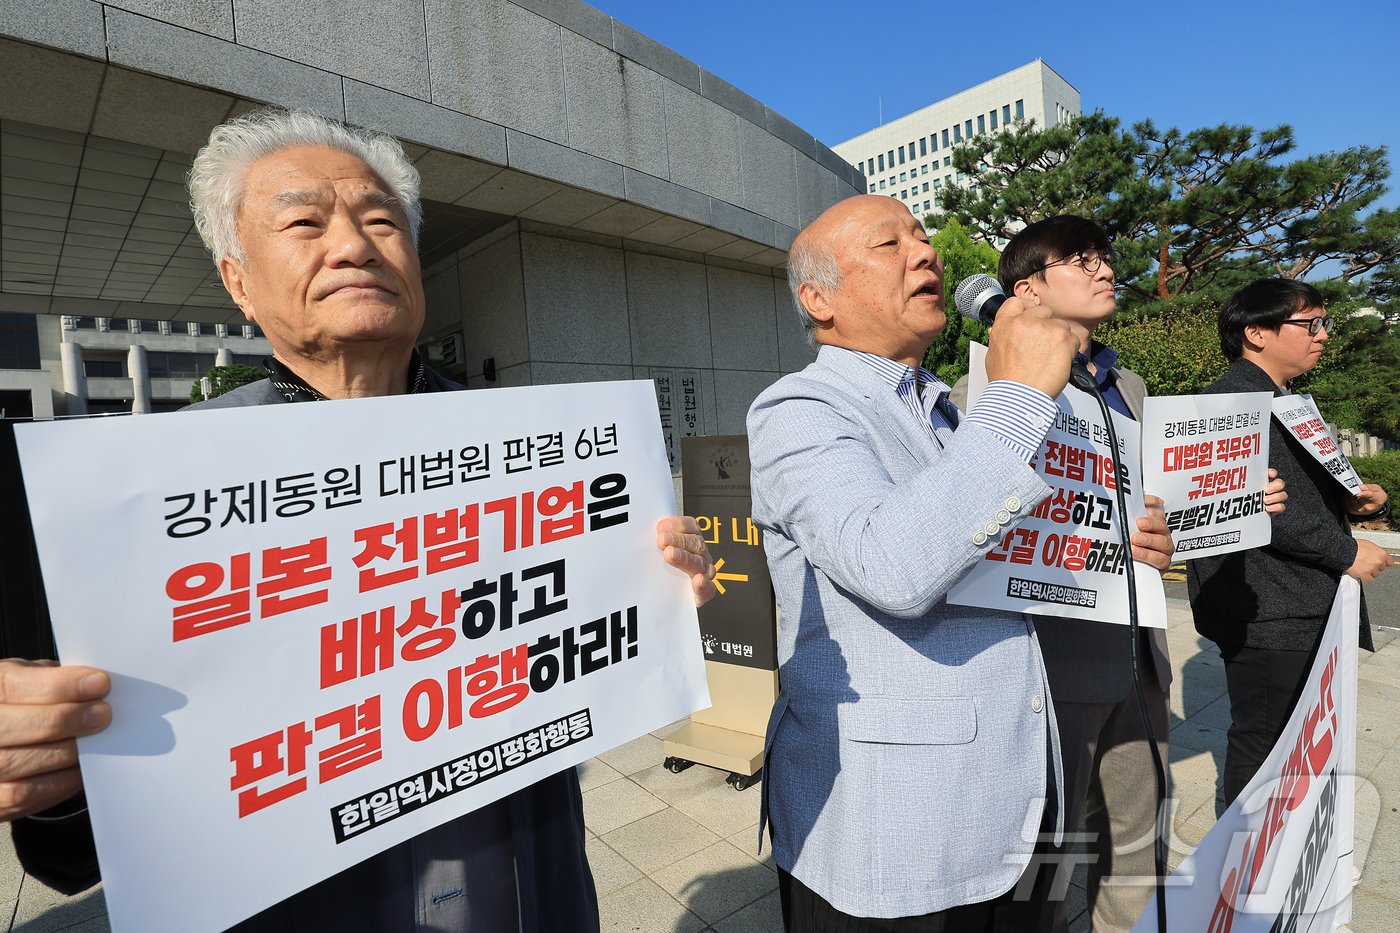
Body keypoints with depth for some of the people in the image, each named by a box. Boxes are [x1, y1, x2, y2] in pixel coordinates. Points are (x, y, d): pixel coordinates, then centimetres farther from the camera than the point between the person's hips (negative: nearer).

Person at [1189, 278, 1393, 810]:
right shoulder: (1233, 399, -15)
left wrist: (1354, 502, 6)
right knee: (1262, 742, 1)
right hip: (1267, 614, -11)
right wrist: (1345, 552, -18)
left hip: (1306, 607, 11)